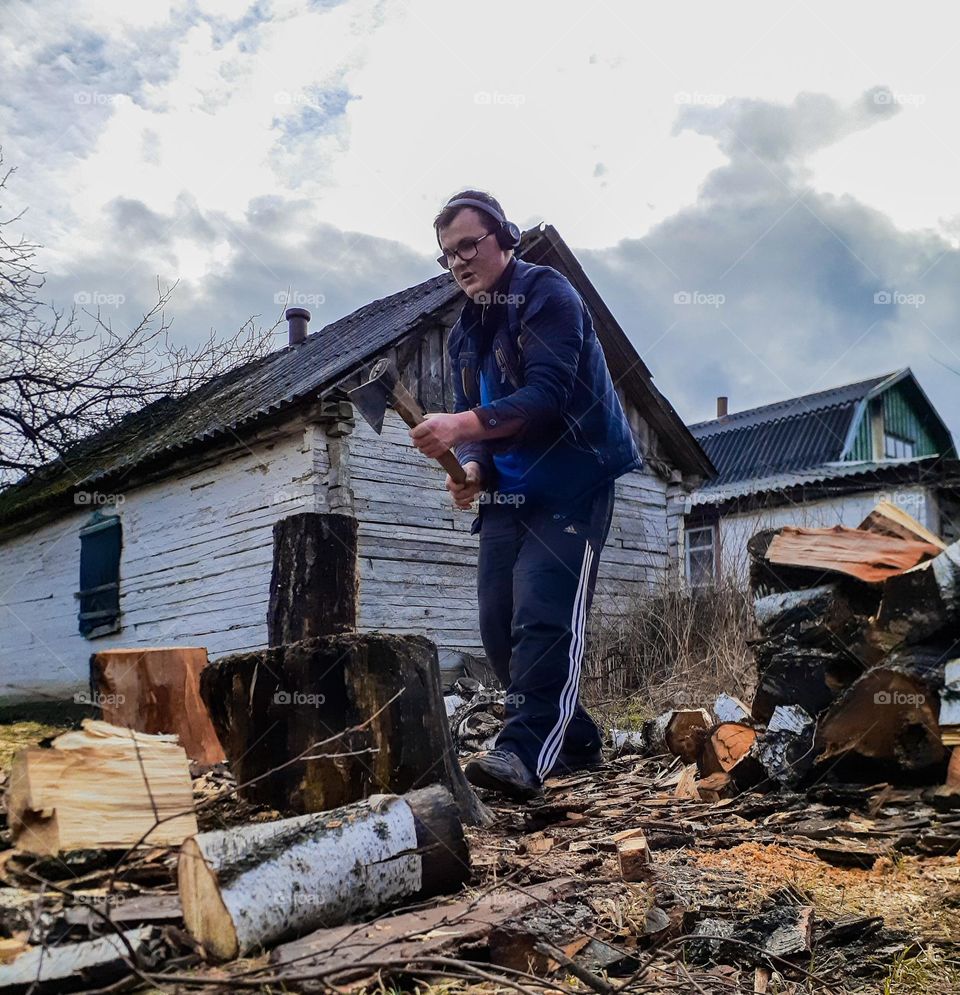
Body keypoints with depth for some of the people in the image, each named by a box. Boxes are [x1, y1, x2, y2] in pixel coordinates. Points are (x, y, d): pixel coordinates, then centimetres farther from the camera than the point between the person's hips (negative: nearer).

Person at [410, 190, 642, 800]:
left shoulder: (546, 294, -7)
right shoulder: (465, 333, 16)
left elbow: (548, 394, -22)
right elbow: (473, 421, 13)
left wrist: (464, 425, -32)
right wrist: (472, 467, -10)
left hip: (571, 484, -8)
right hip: (507, 493, 8)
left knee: (544, 615, -19)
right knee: (500, 624, 4)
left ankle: (525, 751, -21)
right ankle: (576, 742, 18)